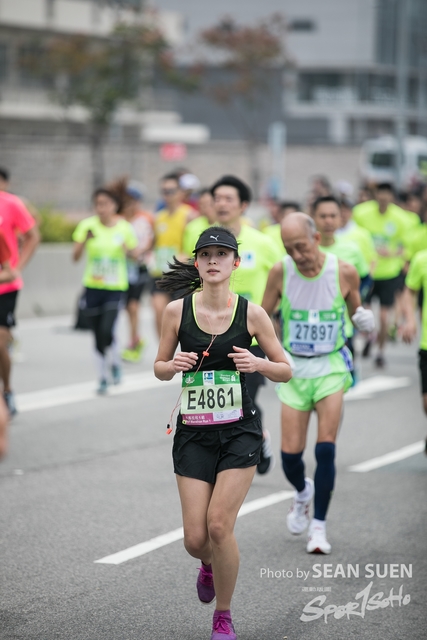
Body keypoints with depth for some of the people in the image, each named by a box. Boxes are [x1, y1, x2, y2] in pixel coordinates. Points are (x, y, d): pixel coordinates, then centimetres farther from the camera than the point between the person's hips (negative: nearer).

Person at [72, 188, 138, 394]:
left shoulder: (124, 227, -3)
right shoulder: (87, 225, -3)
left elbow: (135, 254, 8)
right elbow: (75, 256, -6)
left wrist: (128, 249, -13)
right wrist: (85, 240, -23)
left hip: (115, 287, -2)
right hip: (93, 286, 2)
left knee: (106, 331, -17)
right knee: (98, 335, 6)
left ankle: (116, 364, 12)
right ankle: (103, 377, 23)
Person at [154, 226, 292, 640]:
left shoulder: (251, 313, -3)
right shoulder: (177, 311, -1)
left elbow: (286, 371, 4)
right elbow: (159, 369, 9)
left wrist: (258, 364, -17)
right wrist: (173, 365, -13)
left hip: (239, 431, -1)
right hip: (193, 432, 2)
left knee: (219, 525, -13)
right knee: (194, 537, -2)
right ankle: (209, 565, 37)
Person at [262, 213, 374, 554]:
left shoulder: (344, 272, -11)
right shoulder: (281, 272, -9)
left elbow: (356, 311, 7)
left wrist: (363, 320, -14)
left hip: (330, 367, -1)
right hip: (294, 368, 1)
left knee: (325, 447, -13)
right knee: (291, 453, -2)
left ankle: (319, 526, -2)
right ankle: (303, 492, 33)